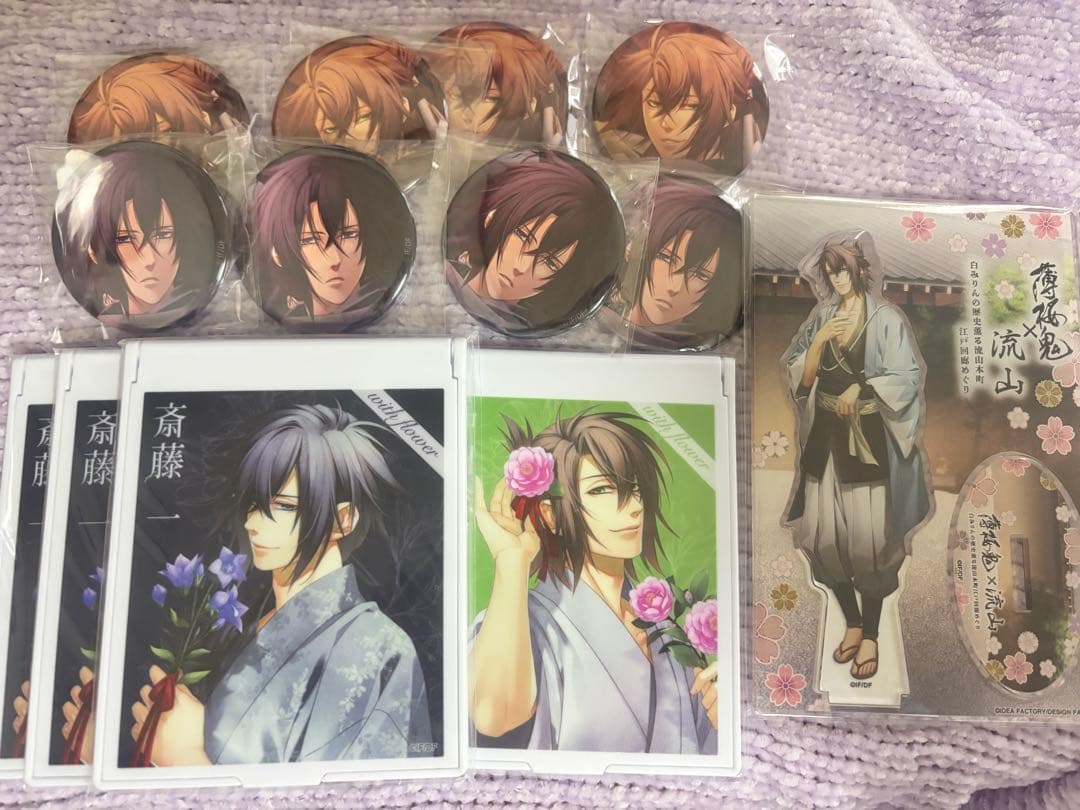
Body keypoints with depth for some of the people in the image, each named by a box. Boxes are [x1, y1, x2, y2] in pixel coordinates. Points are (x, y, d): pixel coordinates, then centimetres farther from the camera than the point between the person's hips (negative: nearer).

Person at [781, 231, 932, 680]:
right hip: (825, 439, 4)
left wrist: (861, 387, -15)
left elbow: (909, 377, -9)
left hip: (870, 442, -4)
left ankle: (871, 636, 17)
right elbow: (800, 378, 3)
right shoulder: (821, 316, 7)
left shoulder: (887, 319, -5)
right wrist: (819, 340, -11)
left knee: (867, 539, -1)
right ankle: (852, 624, 27)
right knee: (825, 536, 6)